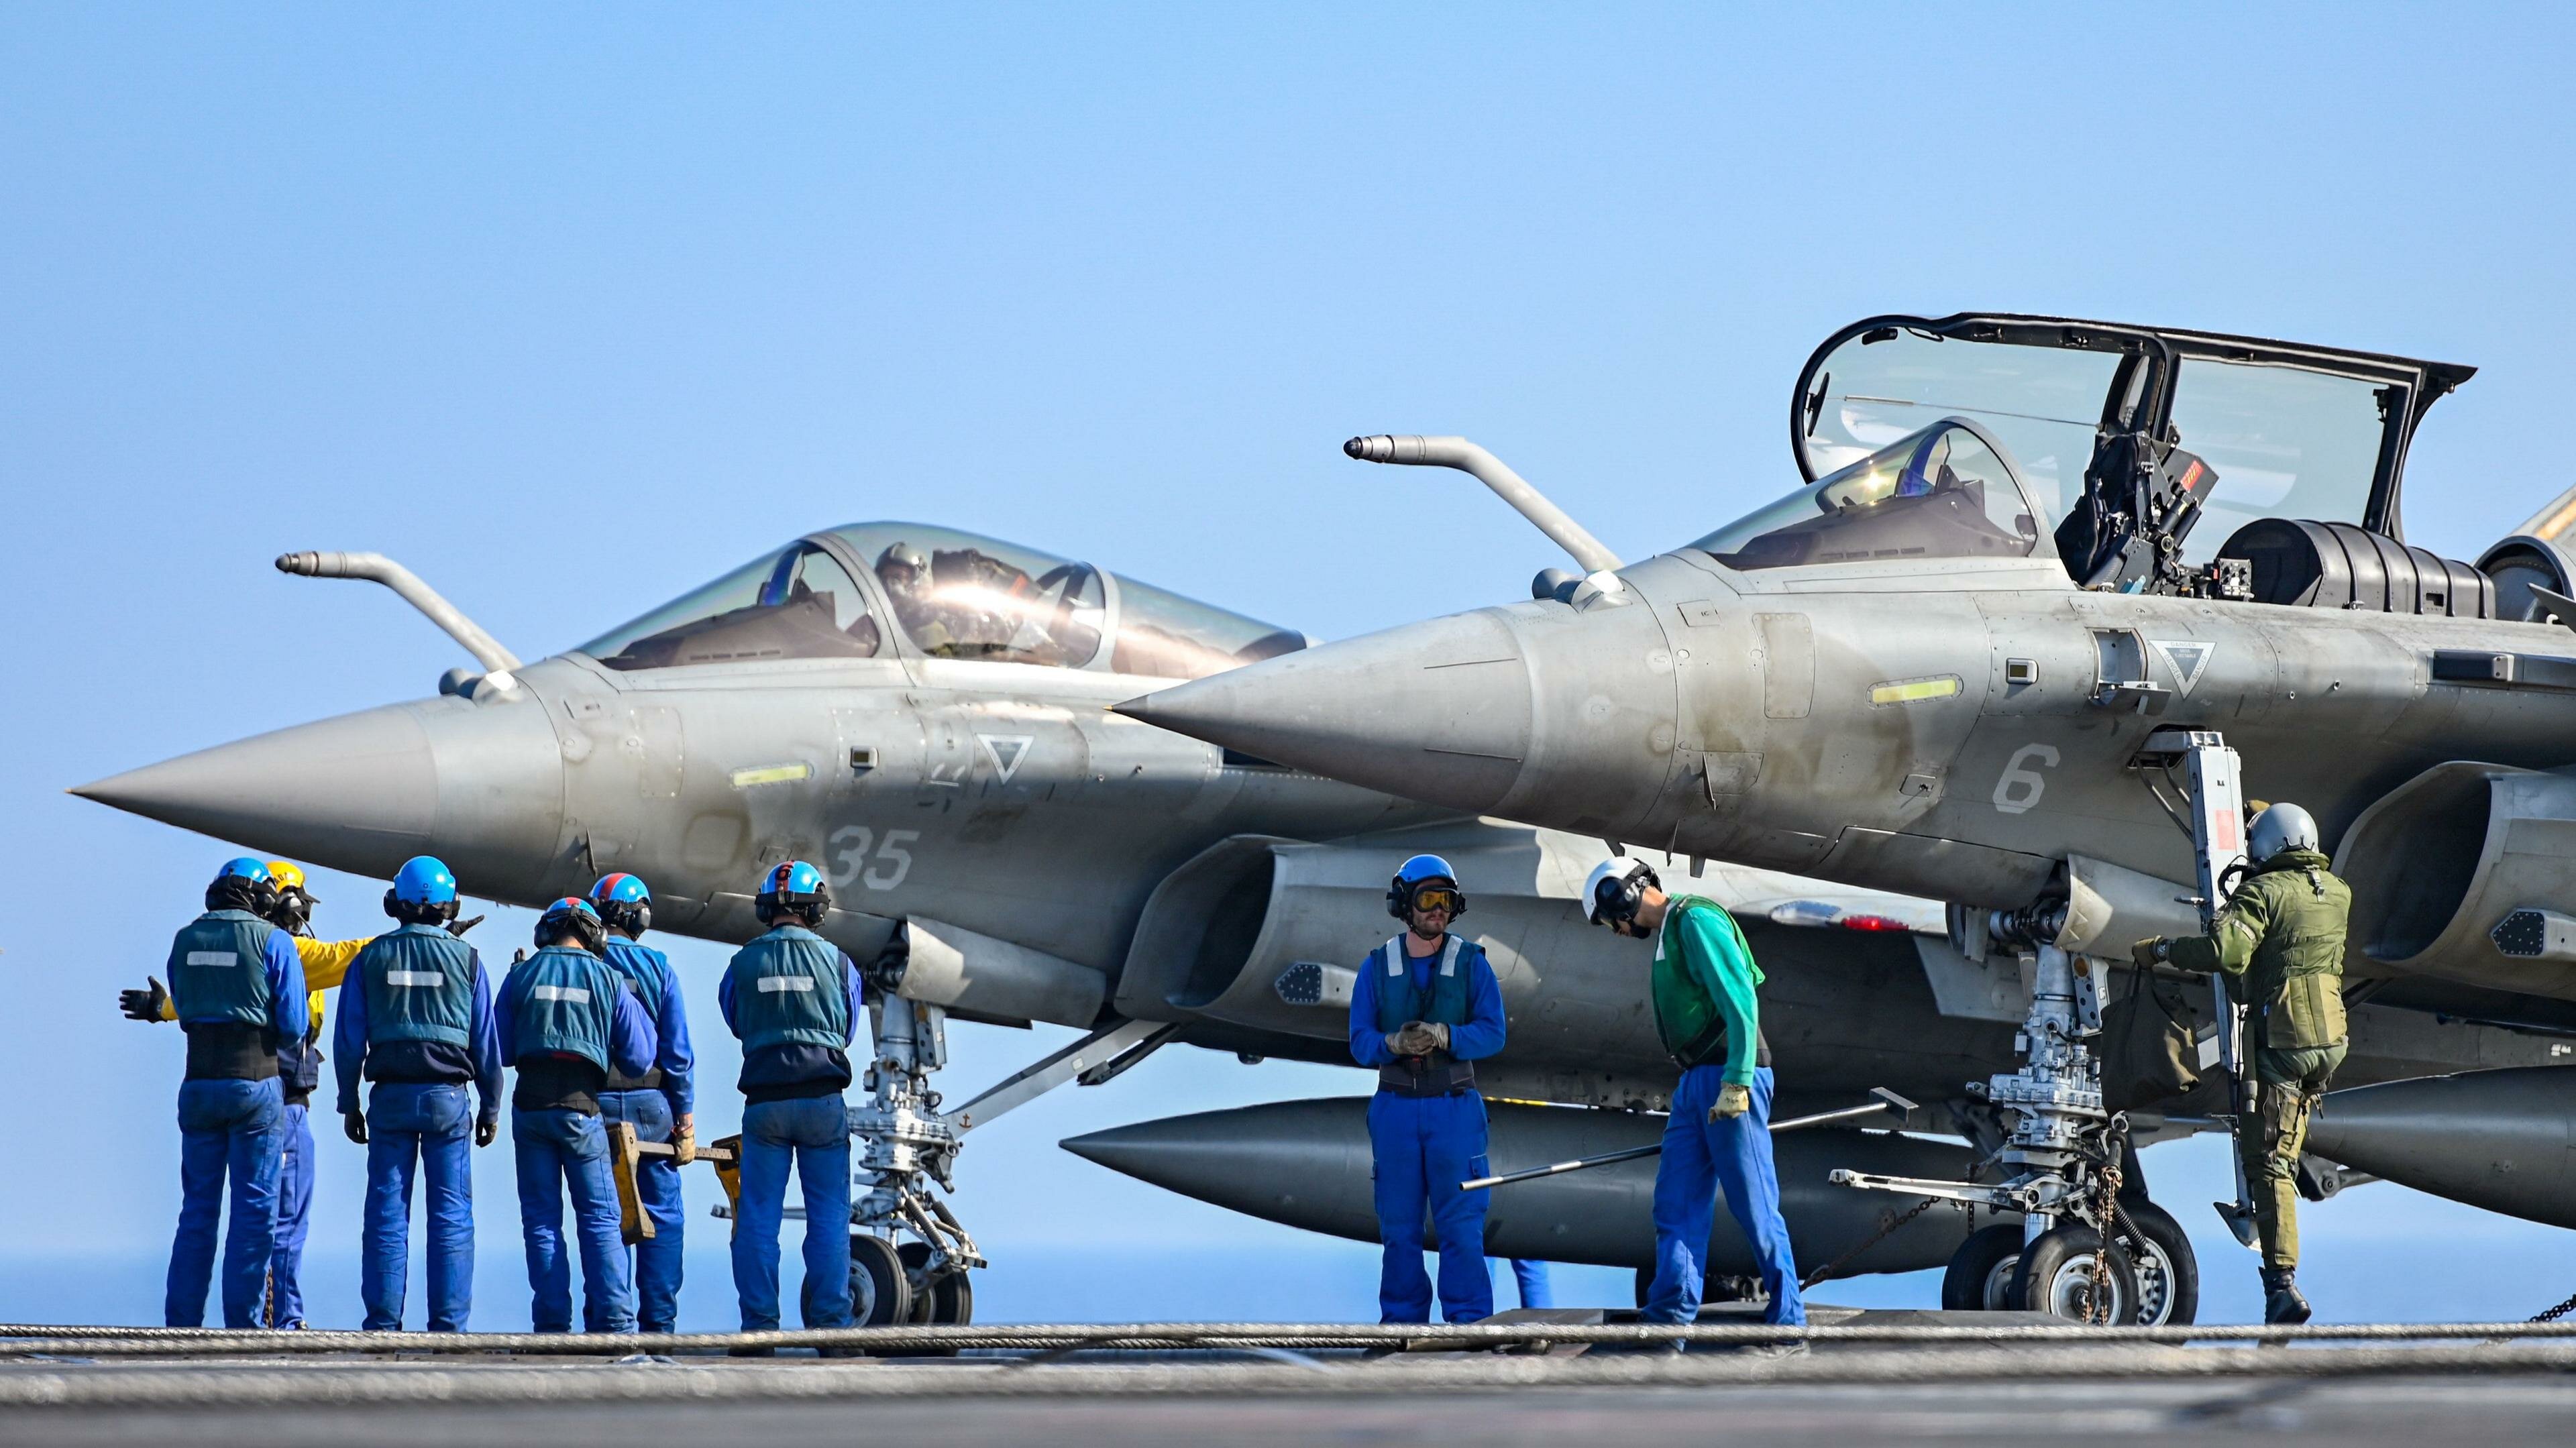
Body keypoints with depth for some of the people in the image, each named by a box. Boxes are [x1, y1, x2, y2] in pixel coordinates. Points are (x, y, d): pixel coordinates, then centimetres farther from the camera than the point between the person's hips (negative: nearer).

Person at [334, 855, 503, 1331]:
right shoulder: (465, 959, 2)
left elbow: (349, 1040, 3)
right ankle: (448, 1324, -5)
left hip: (390, 1096, 1)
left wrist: (349, 1104, 10)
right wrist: (491, 1106, 11)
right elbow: (486, 1042, 4)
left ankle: (382, 1323, -2)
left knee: (386, 1214, 2)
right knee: (451, 1215, 1)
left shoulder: (371, 958, 4)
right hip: (448, 1096, -1)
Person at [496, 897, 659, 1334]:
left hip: (530, 1105, 1)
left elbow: (499, 1051, 8)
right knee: (600, 1219, 4)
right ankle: (613, 1319, -6)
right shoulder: (610, 980, 3)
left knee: (541, 1220, 5)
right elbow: (638, 1059, 6)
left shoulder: (522, 976, 5)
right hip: (582, 1108, -1)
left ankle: (554, 1322, 0)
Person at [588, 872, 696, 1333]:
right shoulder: (656, 967, 1)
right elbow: (677, 1051, 0)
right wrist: (685, 1120, 3)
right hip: (650, 1104, -1)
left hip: (592, 1104, 1)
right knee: (661, 1216, 4)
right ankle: (659, 1320, -1)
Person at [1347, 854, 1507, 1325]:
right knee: (1398, 1223, 3)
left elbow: (1492, 1034, -8)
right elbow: (1360, 1041, -1)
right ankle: (1402, 1321, 11)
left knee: (1461, 1221, -5)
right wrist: (1394, 1044, -23)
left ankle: (1468, 1323, -3)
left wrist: (1442, 1036, -25)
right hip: (1395, 1108, 2)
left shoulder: (1471, 963, 1)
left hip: (1453, 1108, -2)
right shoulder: (1377, 968, 5)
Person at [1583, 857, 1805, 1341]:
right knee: (1677, 1205, 5)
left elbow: (1741, 1003, -18)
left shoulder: (1697, 921, -10)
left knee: (1755, 1206, -6)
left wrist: (1736, 1083, -24)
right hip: (1696, 1083, 10)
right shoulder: (1669, 933, 20)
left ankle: (1788, 1323, -3)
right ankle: (1669, 1323, 3)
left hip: (1730, 1081, -10)